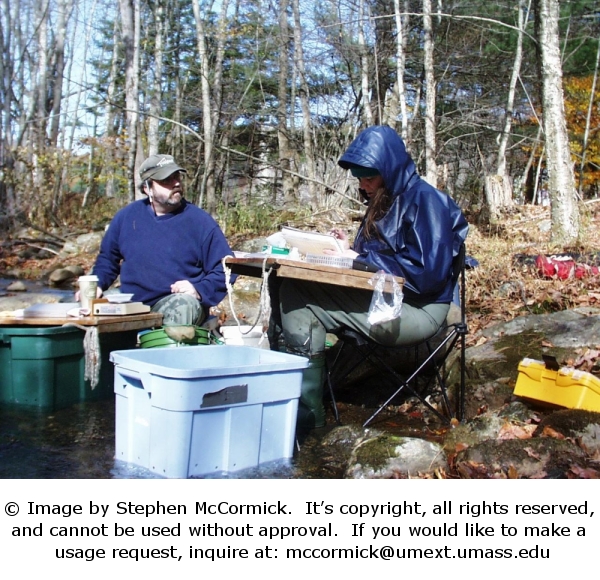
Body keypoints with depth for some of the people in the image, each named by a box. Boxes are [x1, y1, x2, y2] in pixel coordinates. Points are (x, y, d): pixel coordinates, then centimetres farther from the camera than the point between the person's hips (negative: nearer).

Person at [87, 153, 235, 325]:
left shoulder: (200, 220, 0)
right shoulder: (127, 216, 10)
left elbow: (225, 269, 0)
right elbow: (107, 258, 22)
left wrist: (199, 290, -17)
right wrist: (96, 285, 4)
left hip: (178, 304, -3)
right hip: (130, 303, 3)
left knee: (183, 305, -37)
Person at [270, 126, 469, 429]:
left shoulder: (425, 199, -8)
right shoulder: (384, 201, 18)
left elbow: (428, 273, -18)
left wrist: (359, 259, -14)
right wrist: (350, 249, 2)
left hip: (414, 310, -9)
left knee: (298, 297, -22)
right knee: (290, 289, -11)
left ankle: (307, 412, -16)